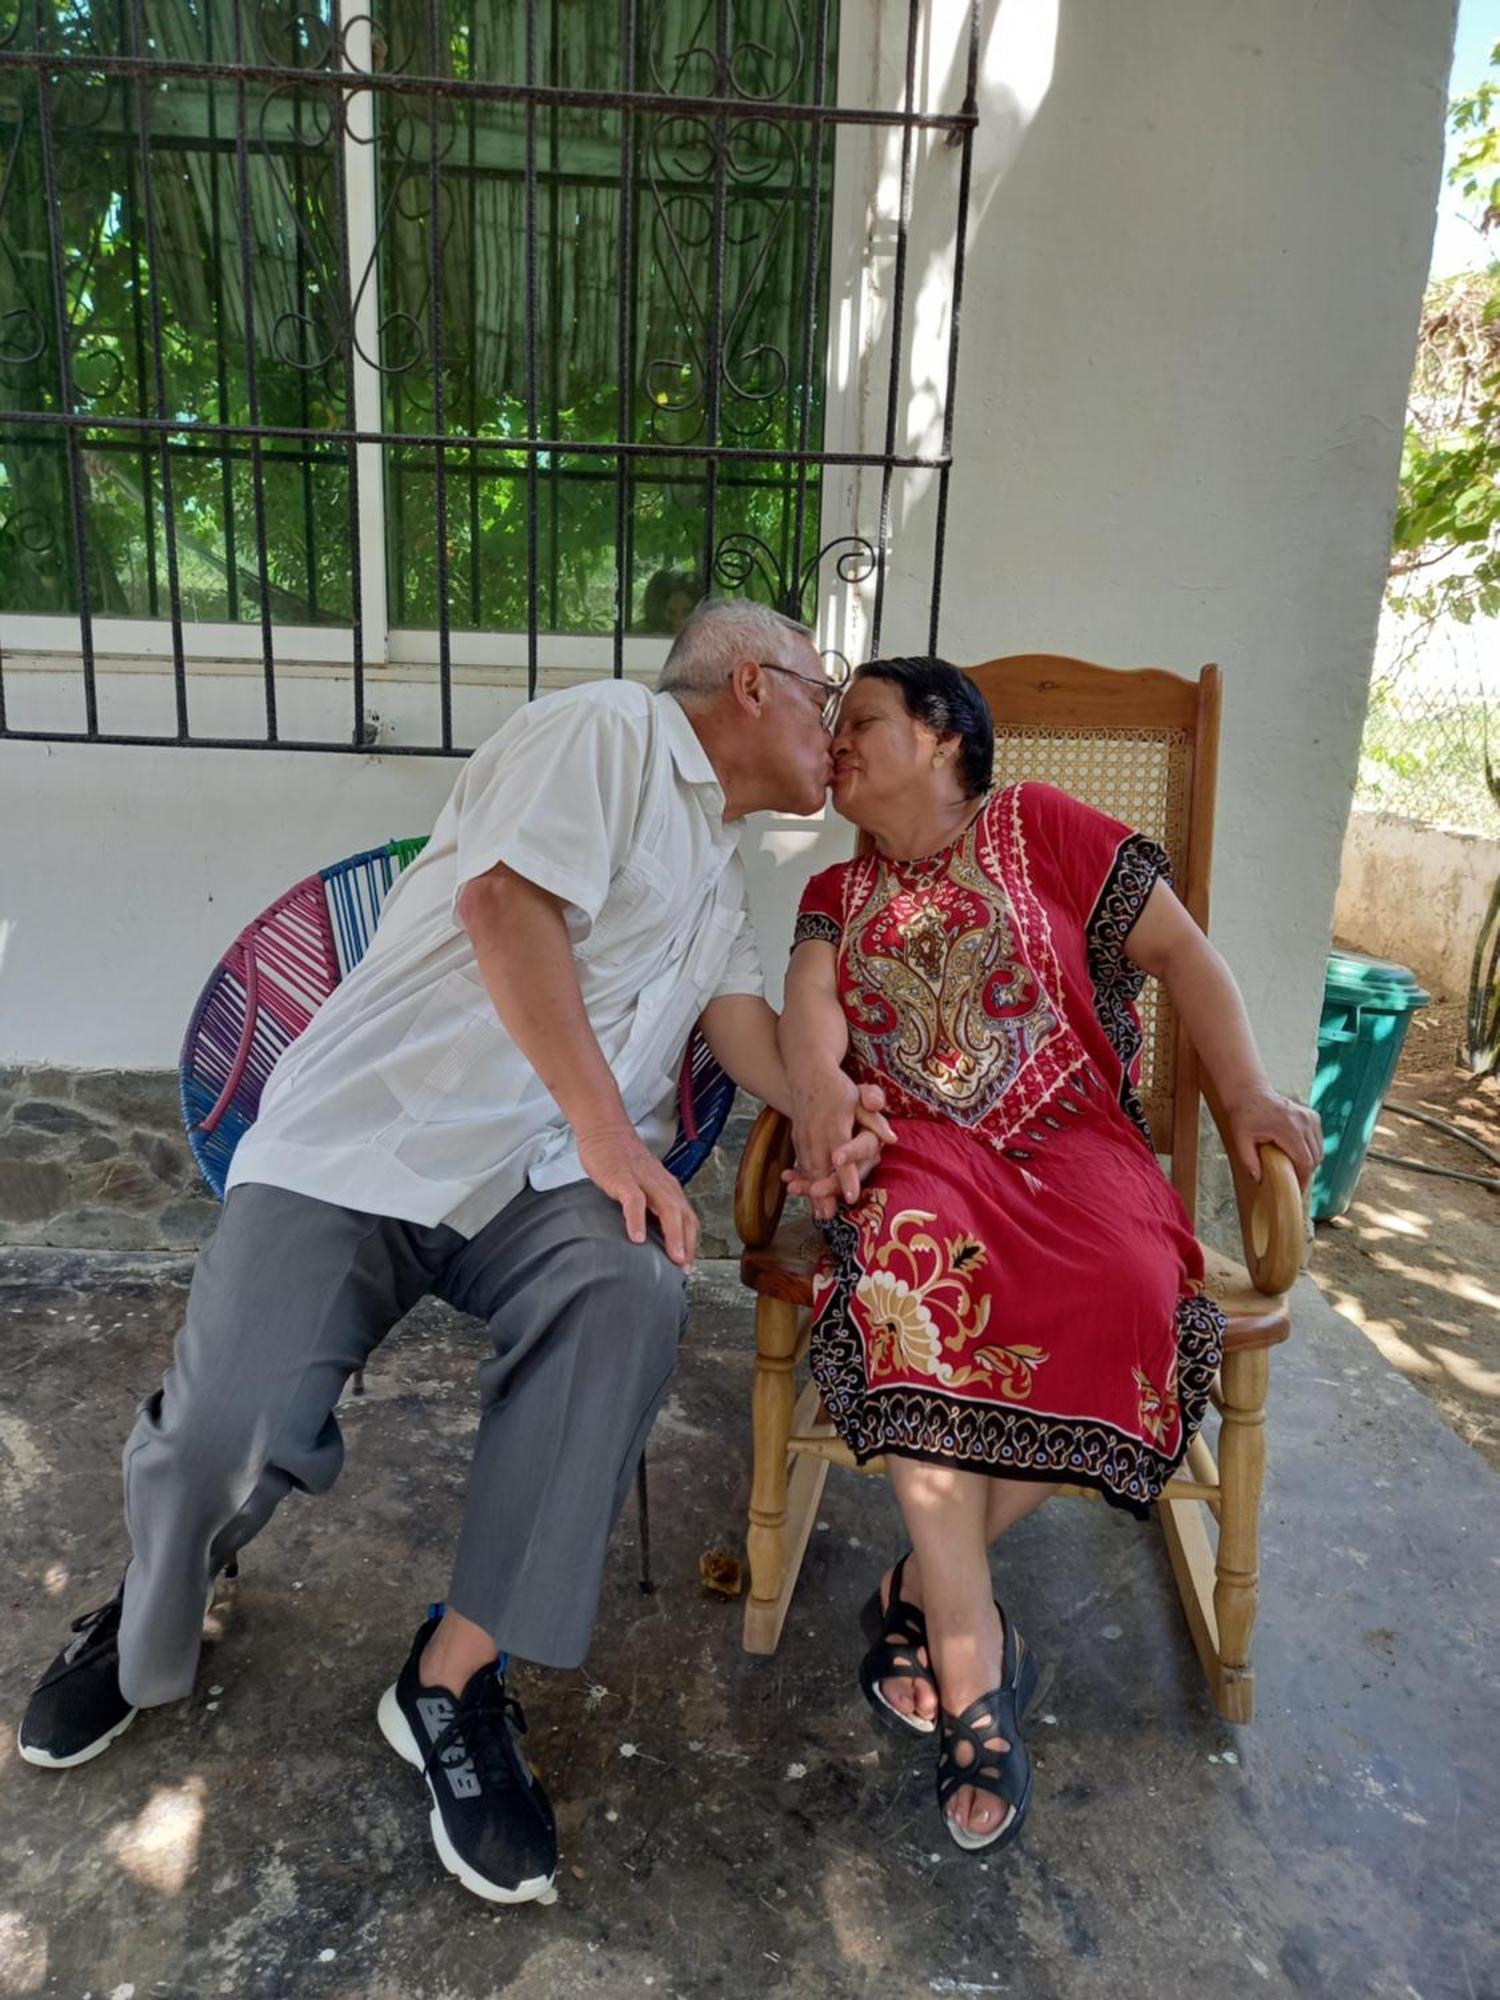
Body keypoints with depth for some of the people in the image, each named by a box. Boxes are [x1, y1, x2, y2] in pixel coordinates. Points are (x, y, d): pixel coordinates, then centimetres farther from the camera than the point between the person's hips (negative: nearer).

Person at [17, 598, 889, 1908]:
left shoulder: (720, 863, 27)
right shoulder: (609, 730, 0)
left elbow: (742, 1020, 19)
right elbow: (508, 901, -14)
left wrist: (832, 1105, -3)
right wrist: (609, 1133, -16)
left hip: (548, 1173, 6)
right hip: (372, 1132, -5)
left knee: (631, 1295, -28)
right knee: (232, 1426, -20)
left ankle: (456, 1678, -12)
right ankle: (149, 1627, 18)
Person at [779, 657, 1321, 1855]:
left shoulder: (1042, 830, 8)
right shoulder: (840, 892, 18)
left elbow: (1180, 952, 5)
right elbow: (809, 1000, -1)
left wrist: (1248, 1094, -8)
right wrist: (818, 1082, -24)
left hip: (1070, 1134, -1)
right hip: (916, 1144, 1)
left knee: (1126, 1289, -31)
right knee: (912, 1262, -33)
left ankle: (926, 1592, -13)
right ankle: (970, 1662, -22)